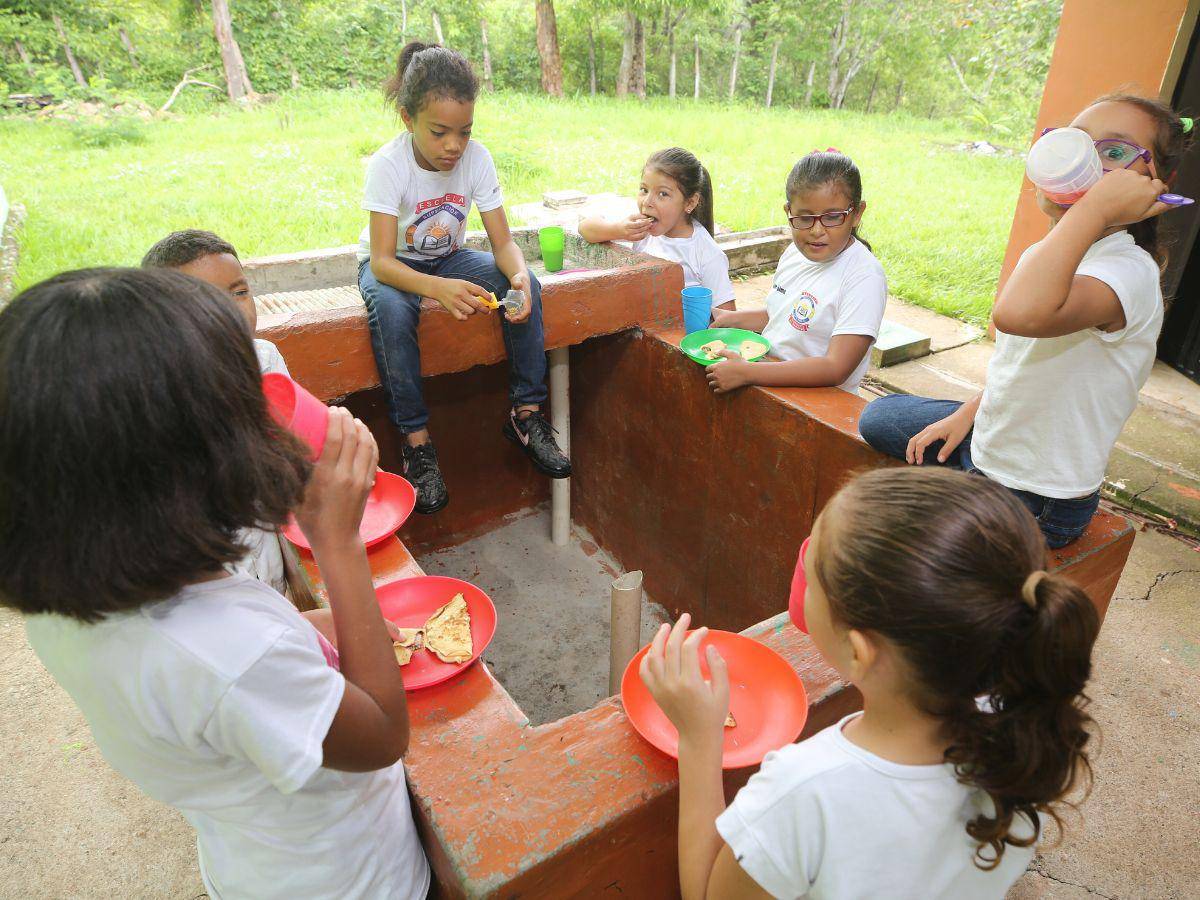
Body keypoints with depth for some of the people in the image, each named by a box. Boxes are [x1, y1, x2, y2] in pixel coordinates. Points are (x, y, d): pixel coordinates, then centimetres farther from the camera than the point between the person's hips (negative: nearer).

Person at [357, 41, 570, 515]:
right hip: (392, 265, -3)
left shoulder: (477, 158, -16)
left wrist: (518, 274, -41)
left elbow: (503, 242, -16)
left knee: (526, 284, -23)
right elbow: (383, 262, -32)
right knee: (391, 311, -38)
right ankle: (416, 440, -25)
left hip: (448, 258, 3)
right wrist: (438, 288, -52)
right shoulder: (387, 165, -25)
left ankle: (525, 413, -13)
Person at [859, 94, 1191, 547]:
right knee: (877, 416, 23)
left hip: (1039, 504, -8)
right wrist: (968, 413, 7)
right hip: (990, 440, 9)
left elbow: (1019, 313, -51)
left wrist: (1096, 207, -41)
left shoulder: (1129, 272, -28)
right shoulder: (1047, 256, 0)